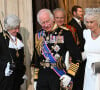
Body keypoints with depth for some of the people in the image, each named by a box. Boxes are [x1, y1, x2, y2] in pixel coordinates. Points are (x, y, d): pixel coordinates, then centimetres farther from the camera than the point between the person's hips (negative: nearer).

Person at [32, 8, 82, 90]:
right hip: (42, 76, 4)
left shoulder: (65, 33, -8)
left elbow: (77, 56, -8)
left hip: (59, 77, -4)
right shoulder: (39, 35, 7)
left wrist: (70, 74, -14)